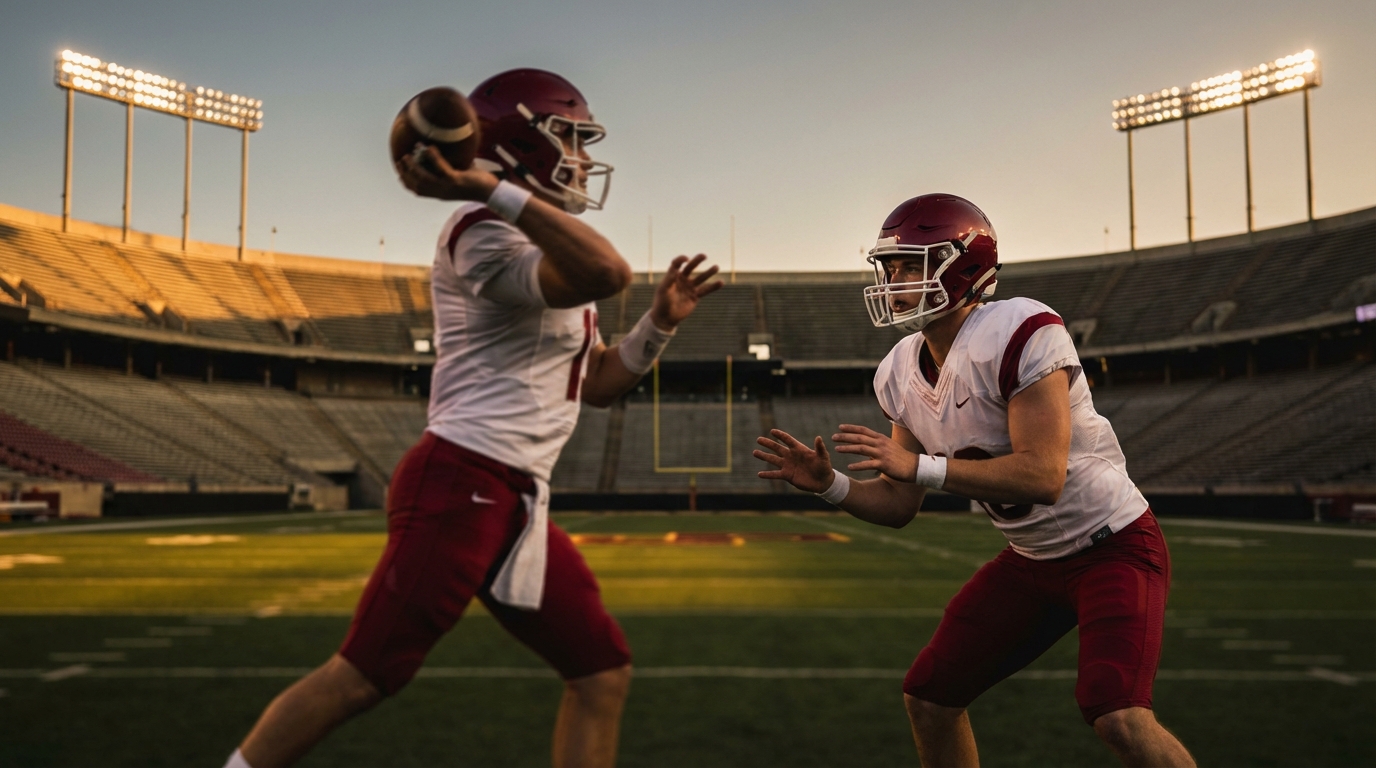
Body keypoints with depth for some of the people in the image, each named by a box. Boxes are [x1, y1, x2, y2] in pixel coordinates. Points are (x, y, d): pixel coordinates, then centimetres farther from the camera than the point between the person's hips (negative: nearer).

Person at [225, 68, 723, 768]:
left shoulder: (551, 252, 20)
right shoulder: (486, 233, -11)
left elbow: (597, 385, 22)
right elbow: (609, 273, -30)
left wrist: (661, 322, 11)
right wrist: (496, 192, -27)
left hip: (517, 502, 10)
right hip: (462, 485, -10)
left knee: (603, 674, 10)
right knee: (364, 676, -4)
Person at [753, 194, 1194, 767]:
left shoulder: (1020, 336, -25)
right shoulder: (903, 374, -2)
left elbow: (1042, 477, -32)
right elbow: (899, 506, 2)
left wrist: (918, 465, -32)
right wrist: (828, 484, -16)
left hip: (1112, 542, -7)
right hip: (1031, 559, 8)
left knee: (1117, 717, -24)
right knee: (929, 696, 8)